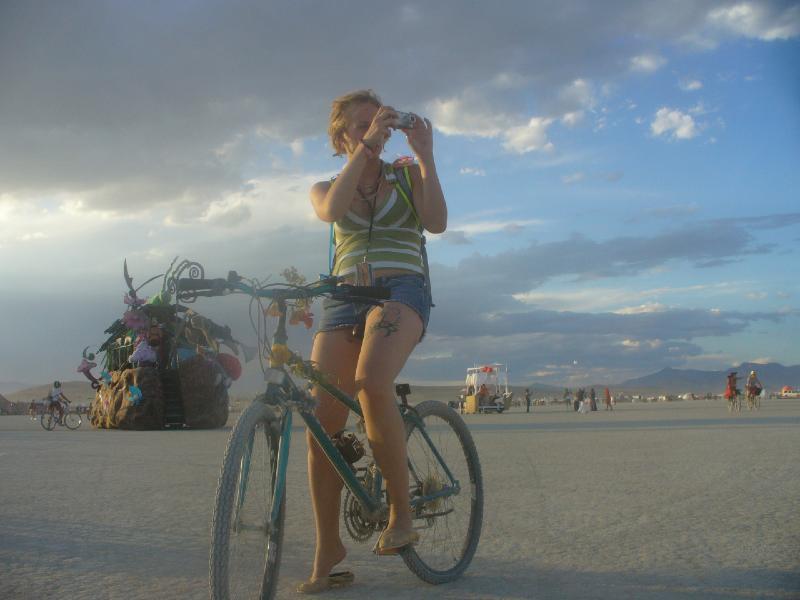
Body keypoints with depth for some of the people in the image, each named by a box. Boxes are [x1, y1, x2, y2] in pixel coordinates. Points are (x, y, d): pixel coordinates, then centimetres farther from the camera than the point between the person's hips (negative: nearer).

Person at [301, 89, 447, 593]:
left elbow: (436, 221, -4)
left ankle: (401, 513, -17)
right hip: (344, 297, 3)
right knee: (322, 422, -9)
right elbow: (331, 210, -9)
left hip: (401, 290, -3)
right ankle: (328, 556, 4)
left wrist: (425, 155, -7)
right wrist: (367, 145, -12)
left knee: (372, 383, -34)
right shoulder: (325, 188, 18)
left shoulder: (405, 175, 15)